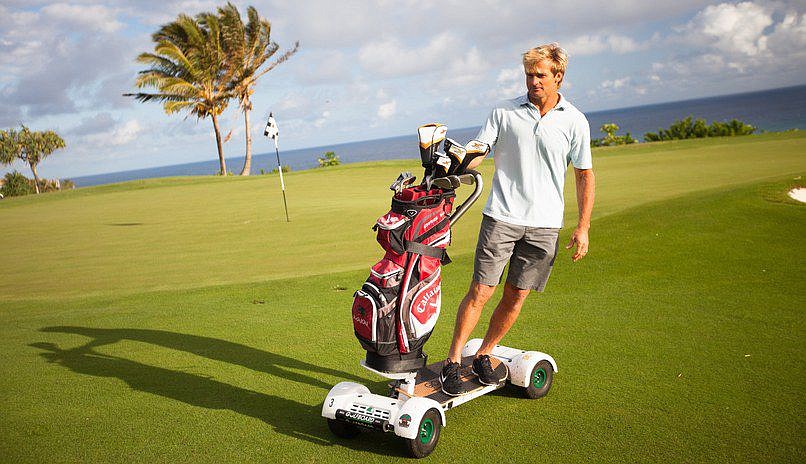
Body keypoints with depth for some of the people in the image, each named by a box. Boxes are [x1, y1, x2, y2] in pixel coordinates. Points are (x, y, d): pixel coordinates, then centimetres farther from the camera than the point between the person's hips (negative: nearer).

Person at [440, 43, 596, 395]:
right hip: (502, 216, -1)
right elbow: (476, 153, 1)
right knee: (480, 291, -6)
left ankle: (483, 356, 22)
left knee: (516, 297, 5)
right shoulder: (504, 112, 4)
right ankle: (452, 363, 4)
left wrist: (583, 227, 3)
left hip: (544, 223, 1)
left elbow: (584, 175, 8)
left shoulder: (575, 121, 5)